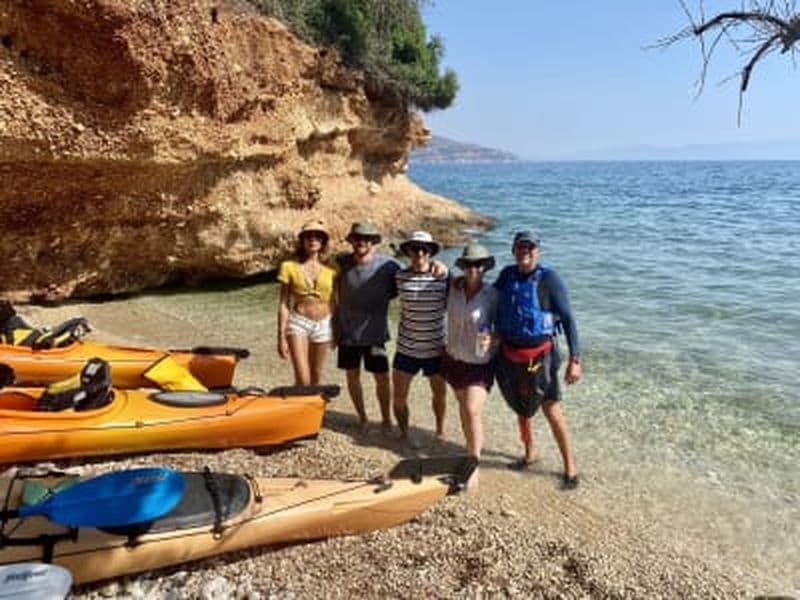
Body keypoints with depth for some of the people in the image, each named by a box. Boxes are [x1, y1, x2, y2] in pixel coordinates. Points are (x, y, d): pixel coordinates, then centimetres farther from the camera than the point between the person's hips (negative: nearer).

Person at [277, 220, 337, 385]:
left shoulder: (329, 268, 2)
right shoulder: (290, 267, -4)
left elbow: (333, 301, 10)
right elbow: (283, 303, -3)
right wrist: (281, 336, -6)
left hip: (323, 325, 3)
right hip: (298, 322, -3)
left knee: (315, 377, 13)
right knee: (302, 380, -11)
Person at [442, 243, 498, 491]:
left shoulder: (492, 295, -16)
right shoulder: (454, 287, -7)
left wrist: (492, 339, -26)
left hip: (480, 362, -4)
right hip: (454, 358, 4)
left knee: (472, 411, -12)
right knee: (463, 408, 19)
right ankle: (472, 447, 41)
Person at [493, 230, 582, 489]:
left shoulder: (549, 279, -14)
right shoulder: (507, 274, 1)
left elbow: (568, 319, -15)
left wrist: (575, 359, -20)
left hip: (539, 356, -5)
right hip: (509, 354, 5)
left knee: (551, 411, 0)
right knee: (522, 408, 20)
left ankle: (569, 465, 19)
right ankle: (529, 453, 41)